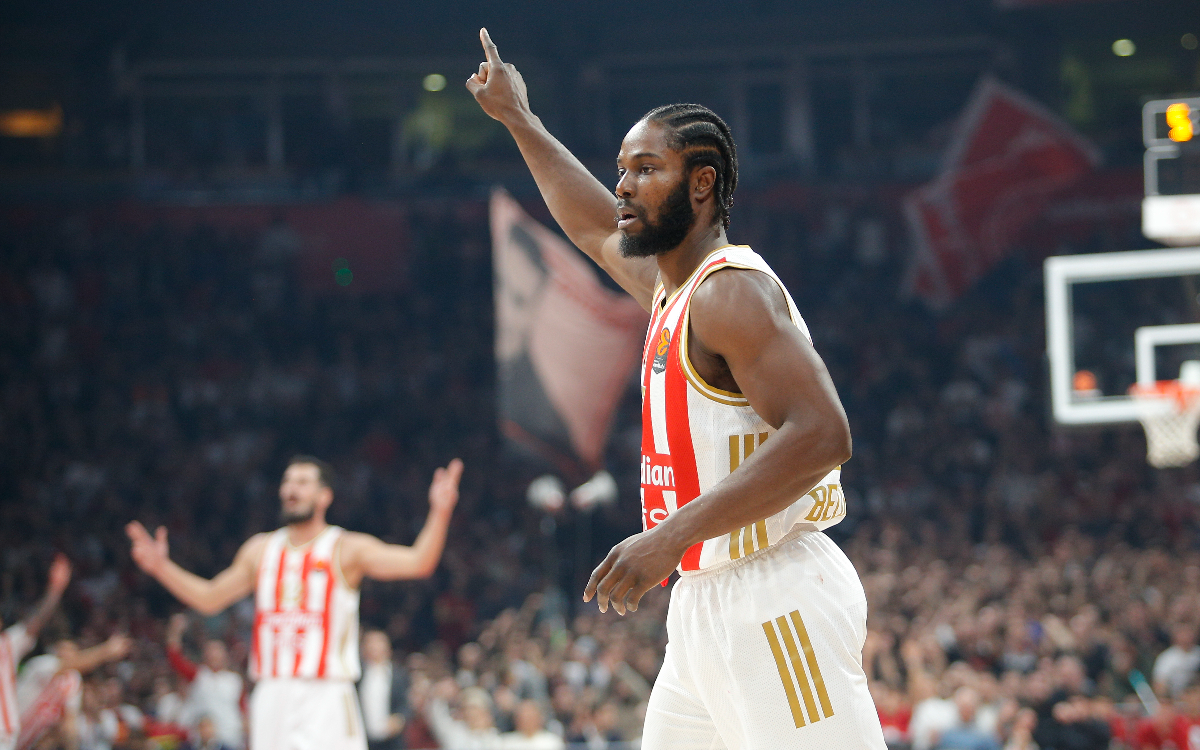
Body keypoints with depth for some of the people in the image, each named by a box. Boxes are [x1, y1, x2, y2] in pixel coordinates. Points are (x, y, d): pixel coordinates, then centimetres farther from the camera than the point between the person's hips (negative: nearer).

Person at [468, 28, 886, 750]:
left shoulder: (731, 291, -12)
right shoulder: (670, 285, 17)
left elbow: (820, 434, -24)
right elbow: (597, 228, 40)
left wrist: (672, 537, -27)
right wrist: (518, 120, 47)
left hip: (775, 601, -10)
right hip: (707, 607, 10)